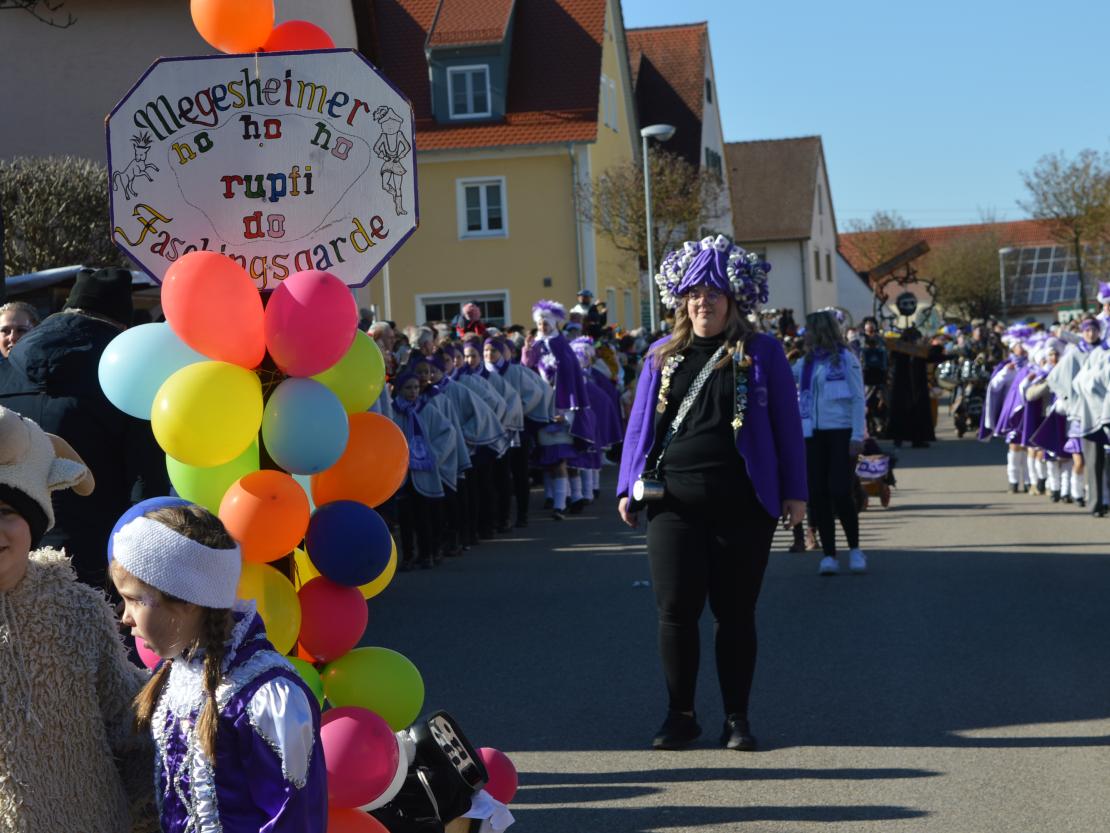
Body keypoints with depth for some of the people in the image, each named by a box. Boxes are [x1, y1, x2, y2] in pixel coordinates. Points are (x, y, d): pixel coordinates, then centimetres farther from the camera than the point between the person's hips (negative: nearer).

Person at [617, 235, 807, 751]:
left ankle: (736, 718, 17)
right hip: (675, 501, 2)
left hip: (742, 504, -2)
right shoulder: (663, 357, 11)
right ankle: (680, 715, 15)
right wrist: (630, 487, 7)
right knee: (675, 610, 1)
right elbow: (641, 423, 13)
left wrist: (793, 491, 0)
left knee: (735, 612, 5)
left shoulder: (761, 354, 3)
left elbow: (786, 424, 4)